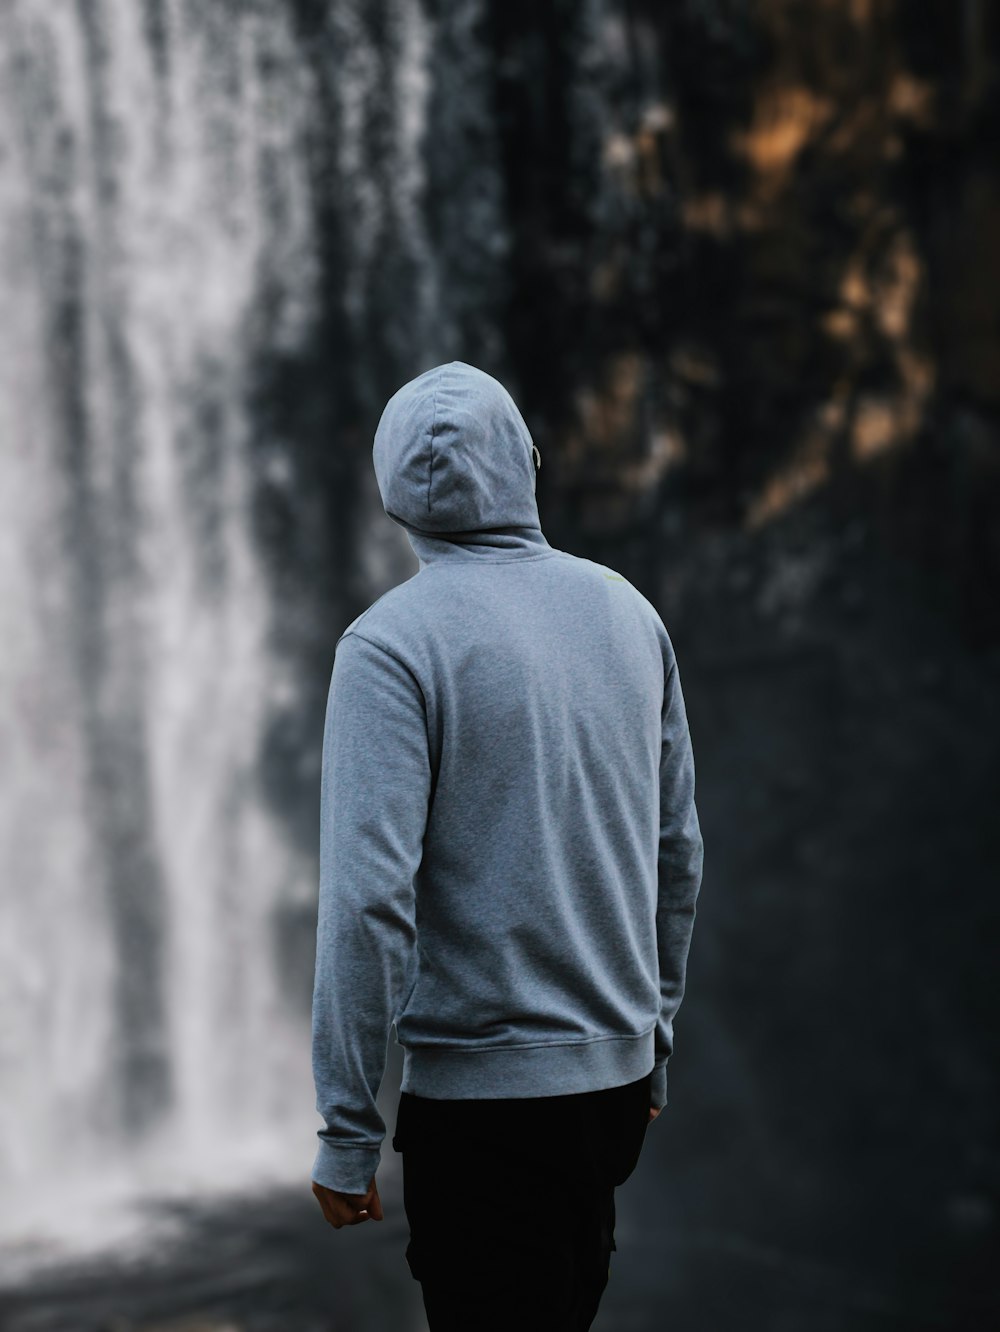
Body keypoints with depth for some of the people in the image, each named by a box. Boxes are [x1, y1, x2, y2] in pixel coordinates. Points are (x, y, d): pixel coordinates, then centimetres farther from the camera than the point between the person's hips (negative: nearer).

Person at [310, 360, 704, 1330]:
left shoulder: (392, 643, -13)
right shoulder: (627, 611, 6)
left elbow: (370, 896, -19)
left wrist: (347, 1129, -13)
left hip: (481, 1092, -6)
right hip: (617, 1070, 6)